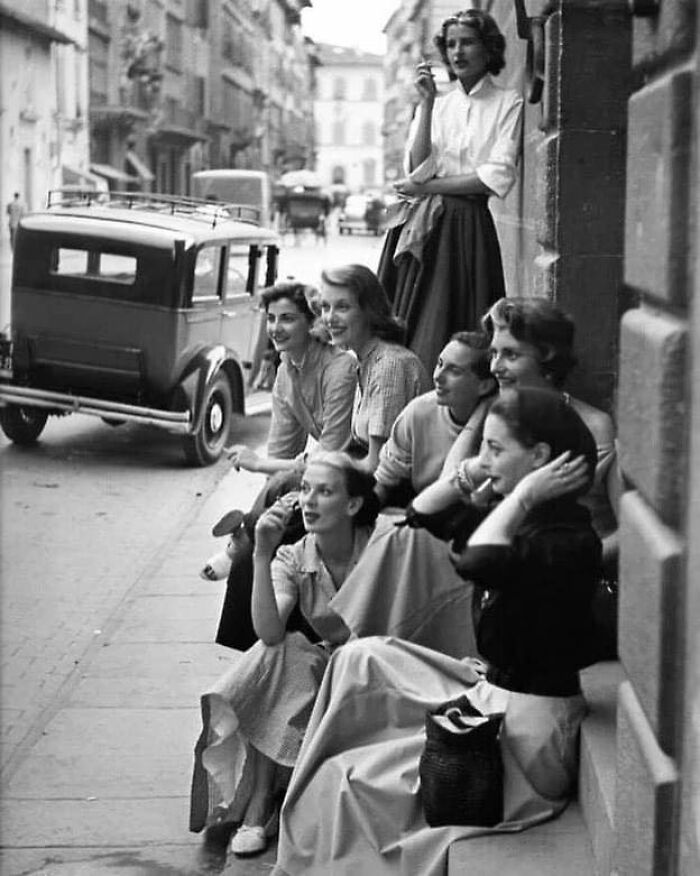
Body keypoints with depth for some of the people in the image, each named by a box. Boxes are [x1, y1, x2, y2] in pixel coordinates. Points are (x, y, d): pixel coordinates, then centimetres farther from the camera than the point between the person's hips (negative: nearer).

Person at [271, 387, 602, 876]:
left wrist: (524, 494, -30)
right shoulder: (525, 519, 6)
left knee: (344, 783, -4)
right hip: (488, 692, 10)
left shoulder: (569, 541, -23)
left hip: (526, 734, -9)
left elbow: (478, 563, -42)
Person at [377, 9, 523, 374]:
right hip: (420, 226, 3)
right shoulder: (437, 104, 14)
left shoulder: (507, 103, 3)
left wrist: (427, 187, -6)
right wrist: (427, 104, -3)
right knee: (402, 329, -2)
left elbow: (498, 177, -7)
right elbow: (419, 167, 2)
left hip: (468, 226, -3)